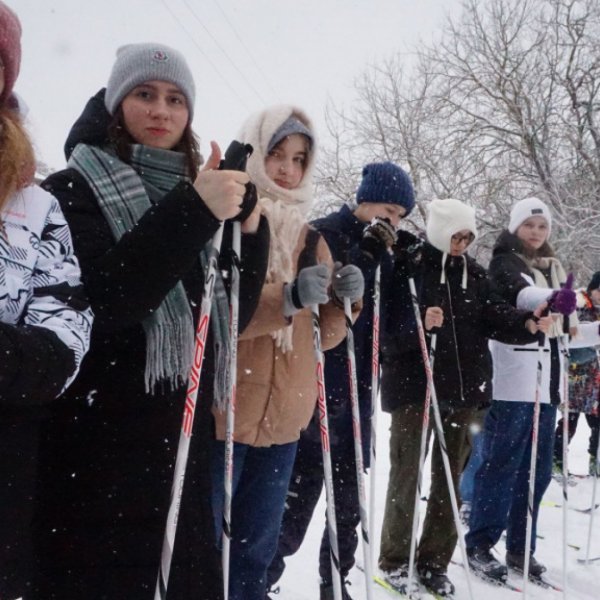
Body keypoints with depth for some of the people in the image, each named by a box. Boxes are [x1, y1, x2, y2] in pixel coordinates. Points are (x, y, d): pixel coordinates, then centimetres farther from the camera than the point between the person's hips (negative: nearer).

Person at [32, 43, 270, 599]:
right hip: (94, 445, -5)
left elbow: (232, 317, 9)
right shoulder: (72, 191, -3)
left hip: (181, 441, 6)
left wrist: (250, 231, -5)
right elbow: (103, 300, -20)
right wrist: (194, 212, -24)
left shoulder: (191, 198, 13)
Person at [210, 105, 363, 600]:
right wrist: (287, 298, -28)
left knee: (256, 548, 16)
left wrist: (342, 302, -8)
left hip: (283, 416, 6)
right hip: (219, 411, -6)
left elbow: (324, 335, 14)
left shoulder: (310, 239, 14)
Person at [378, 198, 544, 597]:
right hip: (414, 383, -6)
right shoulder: (406, 266, -8)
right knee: (407, 472, 2)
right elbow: (388, 326, -15)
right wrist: (420, 323, -33)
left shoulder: (475, 273, 10)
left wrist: (527, 324, -16)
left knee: (450, 475, 12)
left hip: (462, 384, 6)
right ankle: (395, 561, 16)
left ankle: (435, 561, 24)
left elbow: (493, 316, 1)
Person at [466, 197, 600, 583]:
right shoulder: (505, 263, -2)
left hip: (546, 380, 7)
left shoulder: (553, 268, 20)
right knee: (502, 463, -7)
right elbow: (520, 294, -26)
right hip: (513, 380, -7)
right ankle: (479, 545, 2)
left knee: (537, 468, 9)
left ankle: (519, 546, 19)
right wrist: (552, 298, -45)